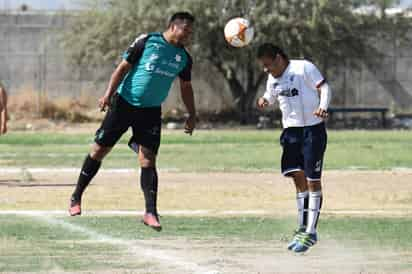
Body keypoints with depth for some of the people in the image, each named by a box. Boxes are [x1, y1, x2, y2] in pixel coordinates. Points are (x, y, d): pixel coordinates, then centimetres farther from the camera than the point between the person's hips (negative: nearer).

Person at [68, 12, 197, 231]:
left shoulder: (183, 58, 5)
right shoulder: (146, 42, -8)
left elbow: (186, 87, 19)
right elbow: (123, 67, -6)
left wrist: (192, 115, 14)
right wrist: (109, 93, -15)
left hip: (151, 112, 3)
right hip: (124, 103, -3)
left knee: (148, 159, -7)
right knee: (99, 149, 2)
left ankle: (151, 213, -8)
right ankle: (76, 198, 16)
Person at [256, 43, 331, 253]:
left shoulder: (303, 68, -11)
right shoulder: (273, 79, 10)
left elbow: (324, 87, -17)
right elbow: (271, 96, 26)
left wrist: (322, 107, -37)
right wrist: (264, 101, 1)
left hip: (313, 129, -7)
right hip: (291, 130, 7)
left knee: (312, 180, -4)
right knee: (298, 178, 7)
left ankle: (311, 232, -2)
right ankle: (303, 228, 15)